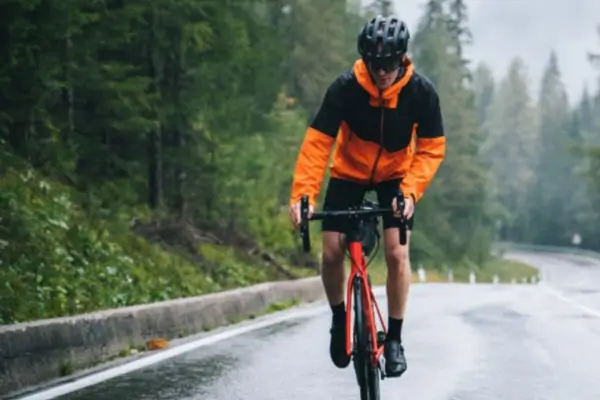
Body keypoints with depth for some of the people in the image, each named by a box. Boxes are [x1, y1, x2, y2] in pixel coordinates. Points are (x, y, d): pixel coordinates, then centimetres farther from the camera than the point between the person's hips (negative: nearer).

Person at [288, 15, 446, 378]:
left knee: (397, 253, -14)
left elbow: (432, 149, -18)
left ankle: (394, 338, 1)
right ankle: (339, 320, 19)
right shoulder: (345, 88, -26)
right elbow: (317, 143, -27)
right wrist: (302, 193, -38)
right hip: (349, 174, 0)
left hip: (396, 177, 0)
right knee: (332, 253, -8)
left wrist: (410, 191, -33)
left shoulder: (421, 91, -23)